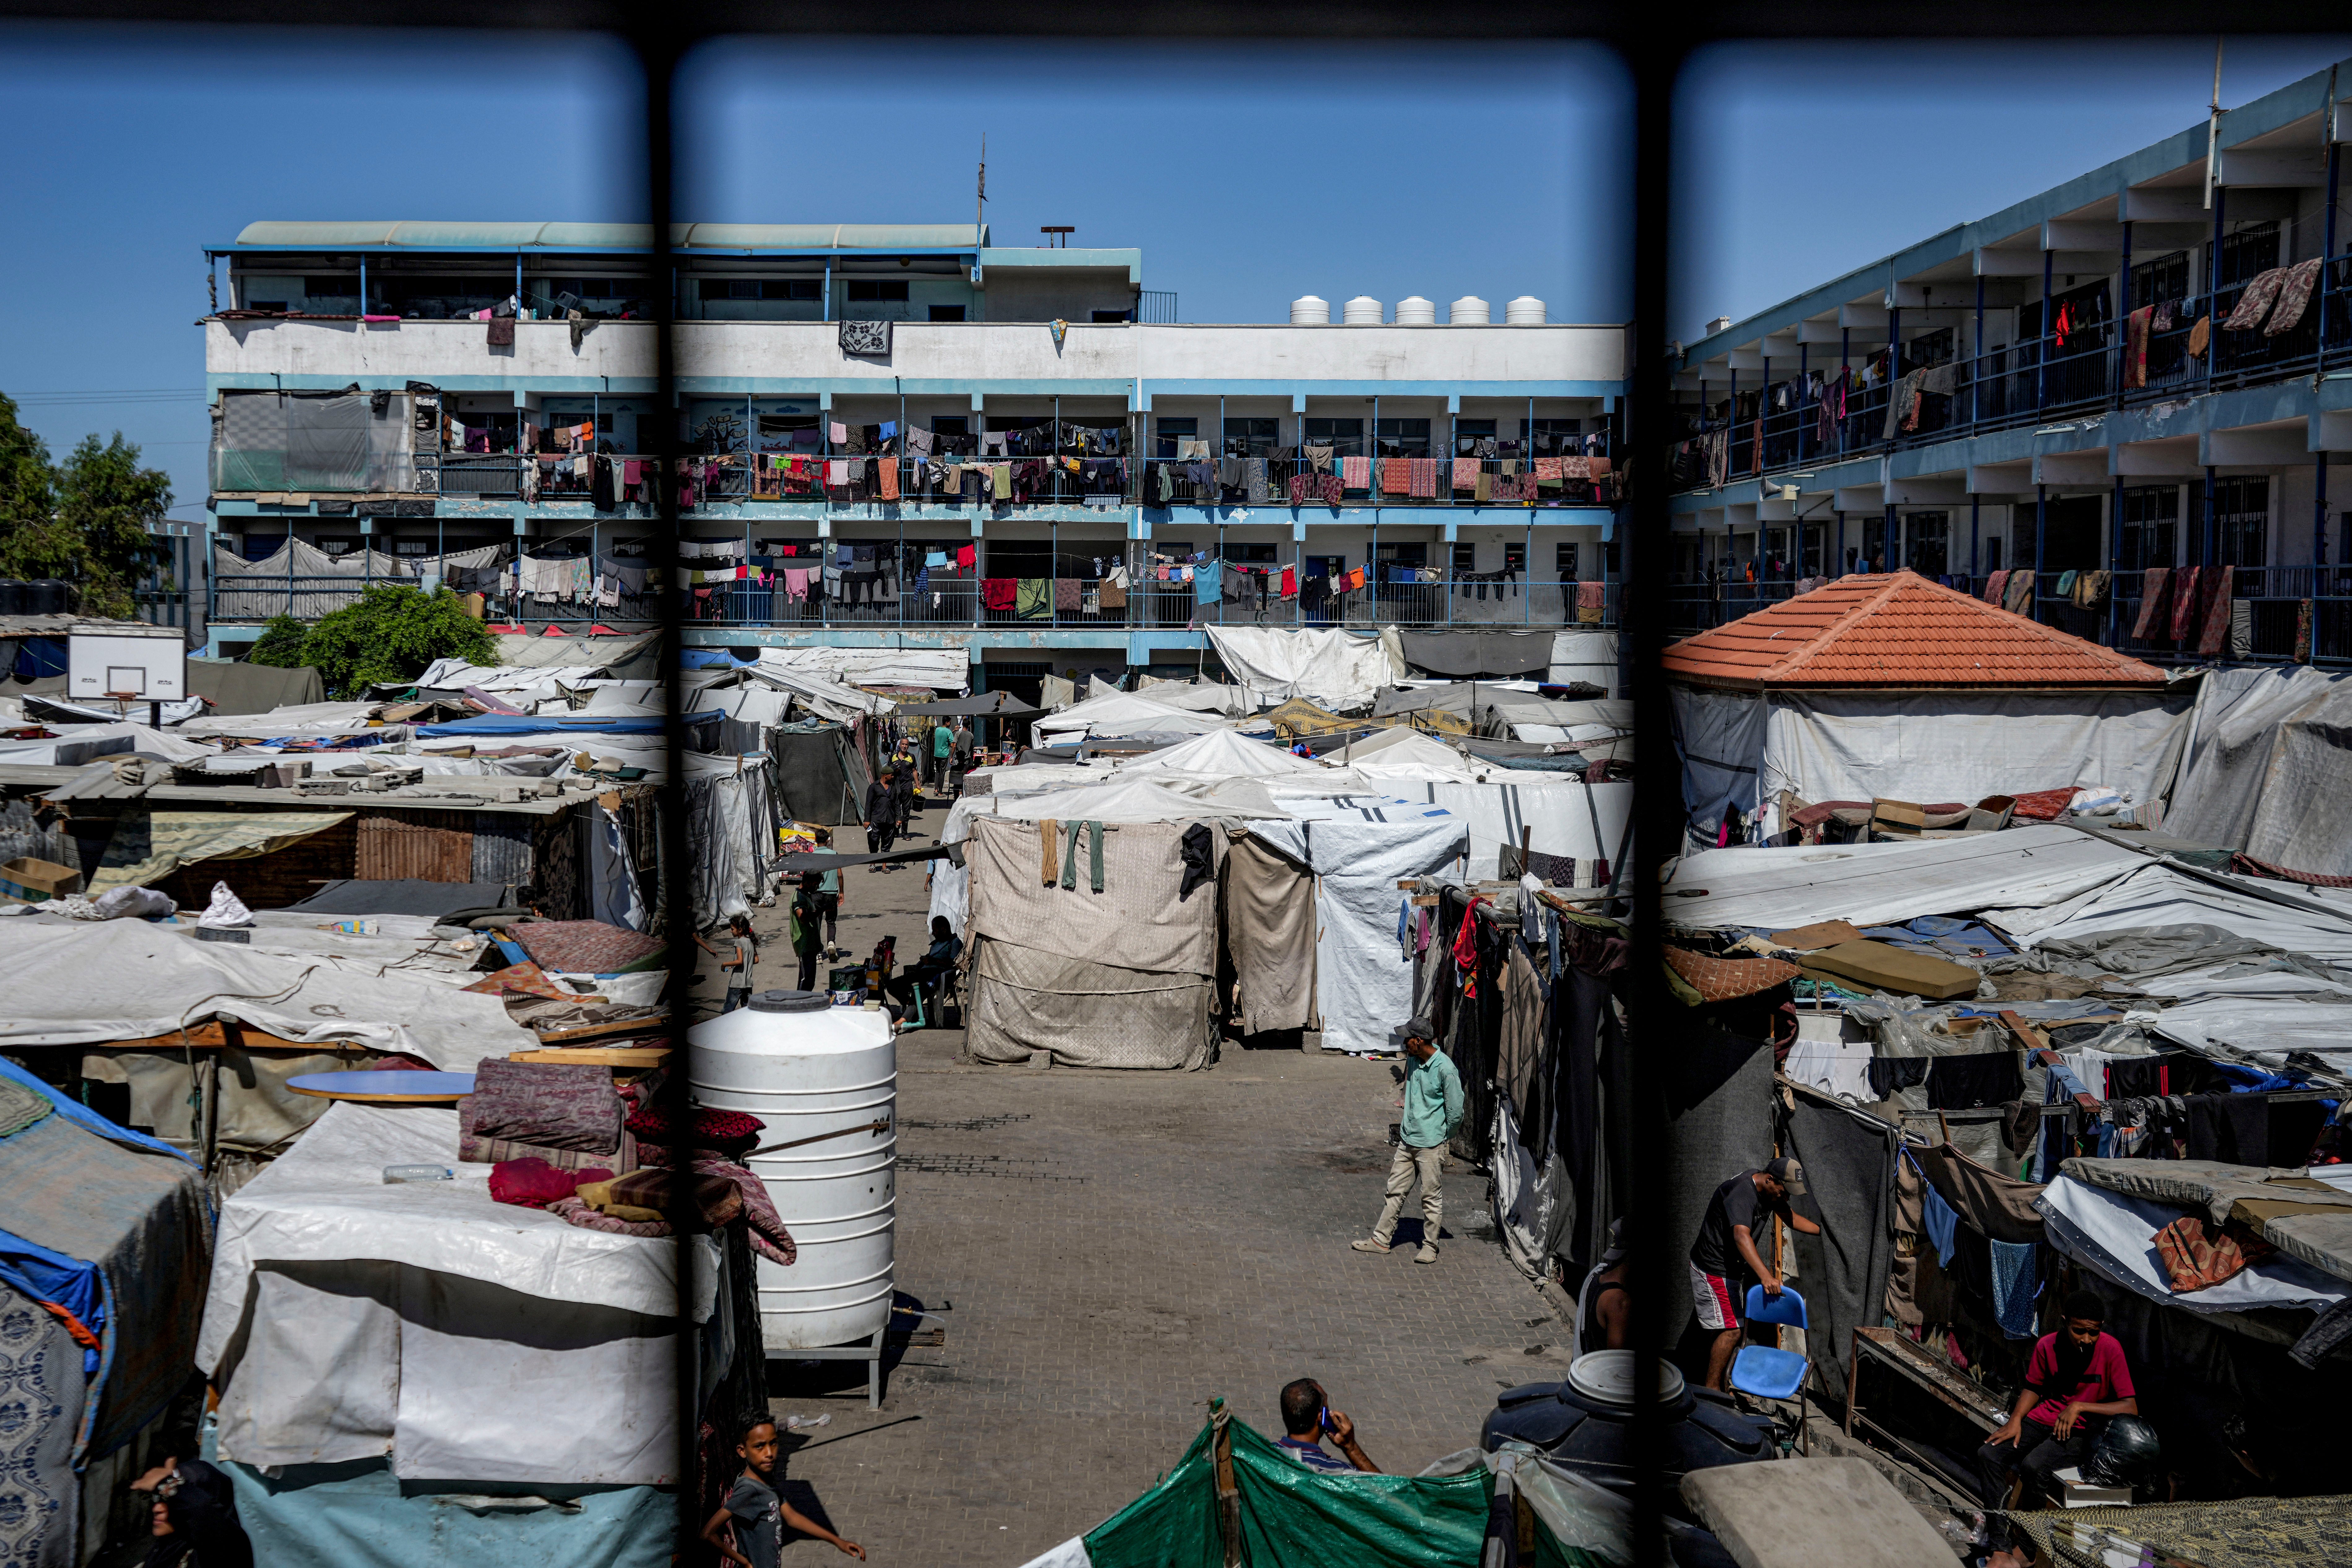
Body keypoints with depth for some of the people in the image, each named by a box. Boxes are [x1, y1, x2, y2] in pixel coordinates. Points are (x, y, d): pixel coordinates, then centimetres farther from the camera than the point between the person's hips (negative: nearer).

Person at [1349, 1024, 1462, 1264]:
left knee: (1431, 1196, 3)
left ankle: (1430, 1247, 13)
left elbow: (1455, 1111, -12)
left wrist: (1442, 1137, -1)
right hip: (1407, 1140, 7)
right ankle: (1381, 1239, 18)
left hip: (1430, 1145, -7)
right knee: (1396, 1191, 11)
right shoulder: (1414, 1063, 6)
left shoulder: (1445, 1068, -18)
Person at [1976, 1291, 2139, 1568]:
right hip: (2045, 1418, 5)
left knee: (2033, 1465, -32)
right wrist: (2015, 1420, -5)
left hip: (2083, 1430, -5)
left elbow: (2131, 1408, -18)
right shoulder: (2047, 1346, -5)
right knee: (1988, 1455, -19)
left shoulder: (2109, 1349, -17)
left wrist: (2078, 1407, -22)